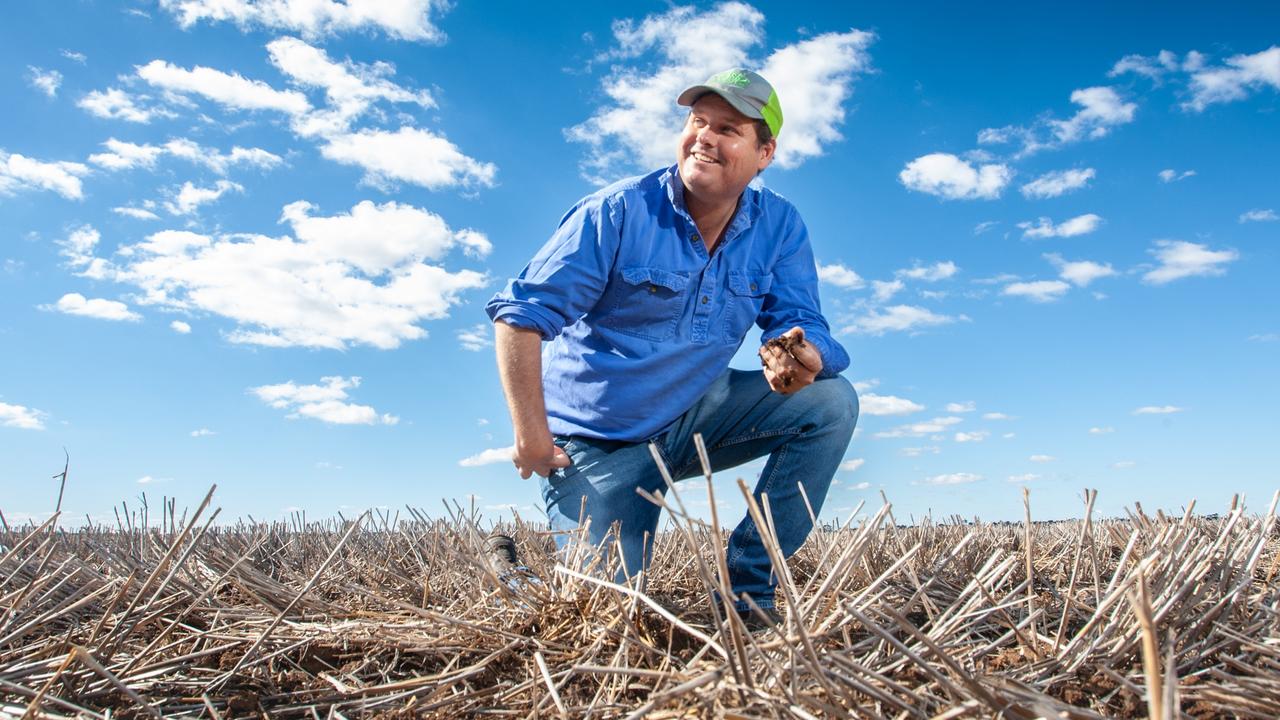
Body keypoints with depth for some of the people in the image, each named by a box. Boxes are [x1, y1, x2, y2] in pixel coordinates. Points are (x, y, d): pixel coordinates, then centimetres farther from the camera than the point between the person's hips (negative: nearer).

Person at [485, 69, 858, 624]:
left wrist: (802, 359, -33)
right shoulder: (617, 213, -16)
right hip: (598, 440, -4)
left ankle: (749, 586, -5)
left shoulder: (779, 227, -3)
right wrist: (530, 434, -22)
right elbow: (521, 315, -17)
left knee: (831, 400, -13)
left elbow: (802, 324, -6)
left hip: (695, 418, 4)